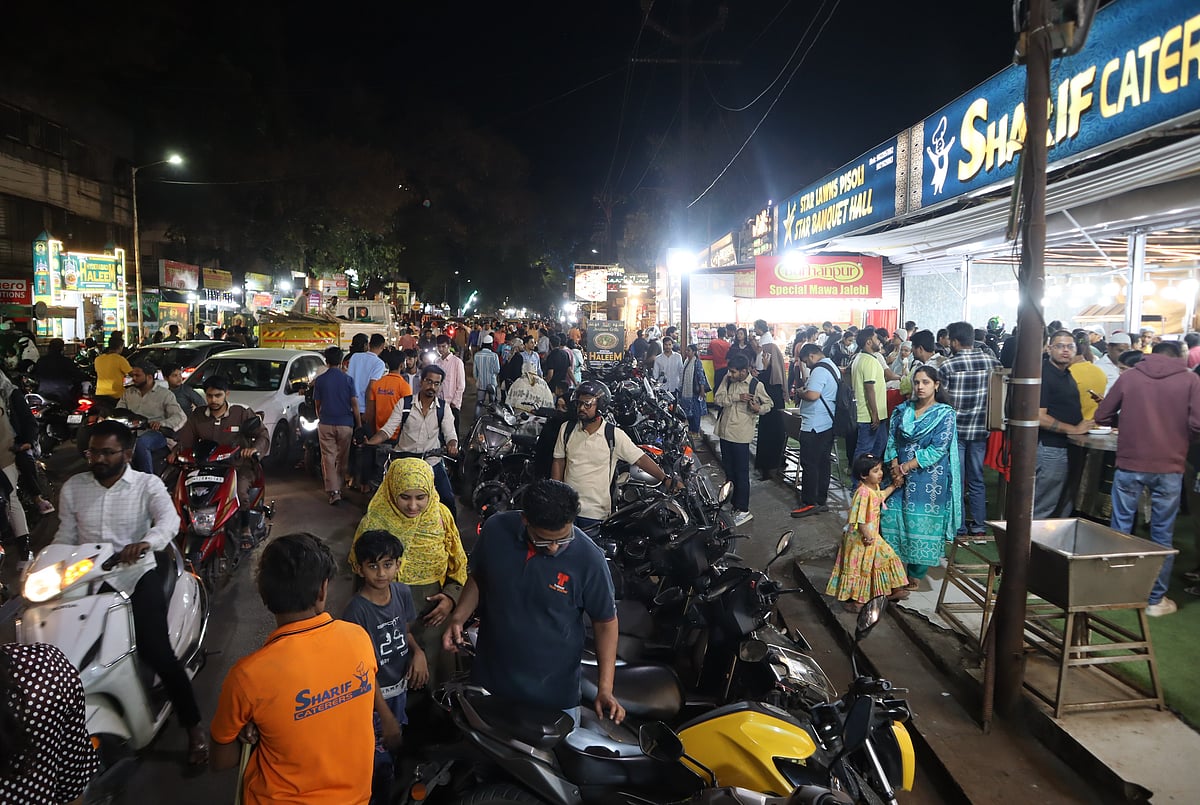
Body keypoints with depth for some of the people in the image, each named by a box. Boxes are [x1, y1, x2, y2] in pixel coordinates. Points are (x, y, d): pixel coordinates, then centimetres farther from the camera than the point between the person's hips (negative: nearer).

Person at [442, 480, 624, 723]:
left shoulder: (588, 559, -23)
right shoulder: (496, 530, -15)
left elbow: (606, 621, -11)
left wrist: (605, 689, -16)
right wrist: (458, 618, -9)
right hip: (490, 678, 3)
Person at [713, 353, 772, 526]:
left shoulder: (756, 385, -10)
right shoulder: (727, 379, 2)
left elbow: (769, 403, 2)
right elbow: (717, 398, -6)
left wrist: (759, 408, -20)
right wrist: (737, 398, -18)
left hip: (741, 435, -6)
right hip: (725, 432, 6)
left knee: (741, 473, -1)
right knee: (728, 469, 16)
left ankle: (743, 510, 7)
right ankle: (733, 503, 32)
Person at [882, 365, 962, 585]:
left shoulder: (945, 414, -5)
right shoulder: (902, 410, 7)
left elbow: (937, 449, -12)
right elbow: (892, 441, 5)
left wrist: (905, 467, -15)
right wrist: (895, 468, -11)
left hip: (929, 480, -3)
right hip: (900, 477, 4)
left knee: (921, 523, 3)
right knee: (895, 519, 3)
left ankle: (916, 574, 18)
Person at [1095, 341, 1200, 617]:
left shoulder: (1129, 376, 2)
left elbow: (1102, 416, 6)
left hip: (1130, 464, 1)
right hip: (1169, 468, 0)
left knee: (1119, 530, 10)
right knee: (1162, 536, 9)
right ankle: (1156, 599, 16)